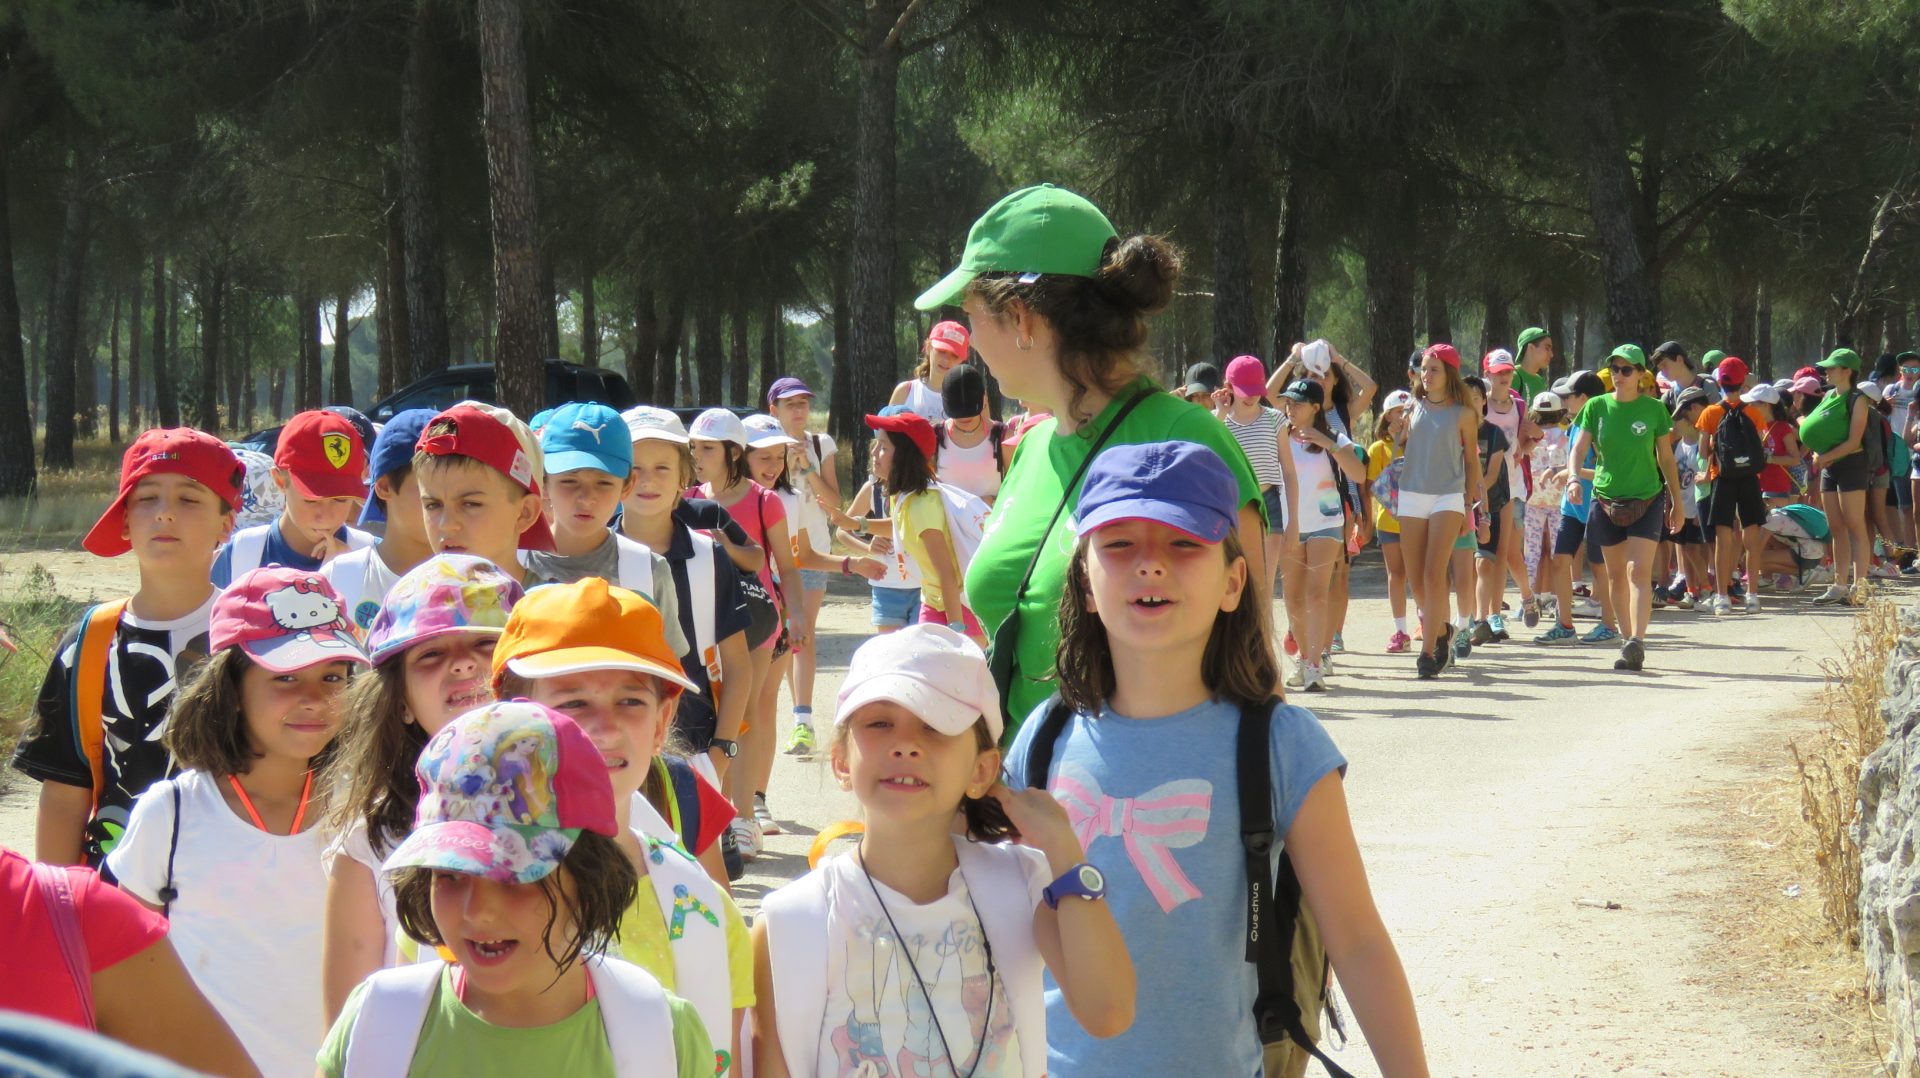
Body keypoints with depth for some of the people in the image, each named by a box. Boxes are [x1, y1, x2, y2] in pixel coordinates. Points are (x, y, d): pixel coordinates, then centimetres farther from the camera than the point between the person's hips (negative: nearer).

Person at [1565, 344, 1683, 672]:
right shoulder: (1597, 407, 1)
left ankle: (1638, 642, -23)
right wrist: (1573, 477, -23)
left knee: (1639, 571, -14)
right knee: (1616, 575, 8)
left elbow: (1666, 457, 6)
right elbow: (1579, 448, -3)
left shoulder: (1654, 409, -2)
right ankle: (1628, 641, 17)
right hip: (1607, 499, 3)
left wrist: (1677, 501, 9)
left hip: (1647, 500, -3)